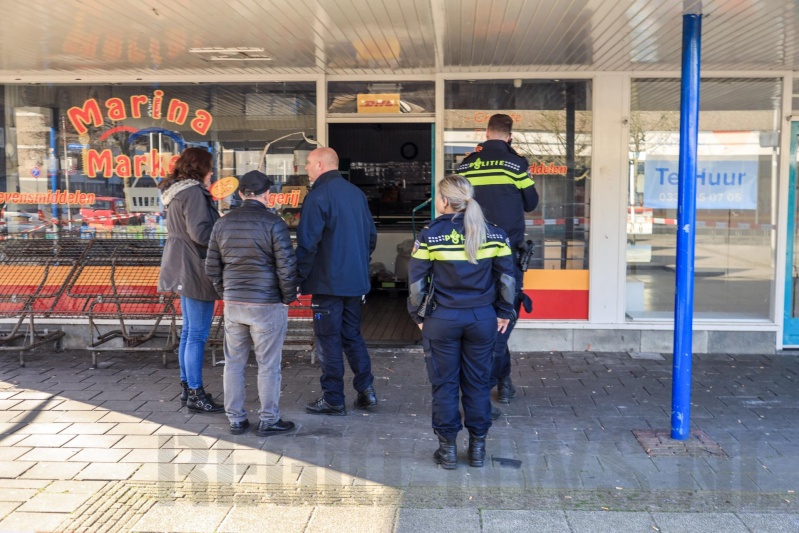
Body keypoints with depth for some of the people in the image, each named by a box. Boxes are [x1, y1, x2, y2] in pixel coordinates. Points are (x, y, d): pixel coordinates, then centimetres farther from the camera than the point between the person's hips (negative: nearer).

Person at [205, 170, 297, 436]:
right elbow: (287, 266, -15)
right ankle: (268, 421, 12)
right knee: (268, 365, 5)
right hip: (267, 305, -5)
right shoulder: (273, 223, -11)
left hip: (233, 304, 5)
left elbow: (212, 267, 9)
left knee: (234, 362, 13)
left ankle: (236, 419, 20)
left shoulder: (223, 223, 5)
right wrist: (288, 298, -1)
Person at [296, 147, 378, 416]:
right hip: (356, 280, 7)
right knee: (352, 335, 17)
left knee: (328, 340, 2)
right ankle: (366, 391, 15)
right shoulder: (356, 193, 11)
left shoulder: (318, 195, -13)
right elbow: (371, 235, 17)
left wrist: (299, 276, -10)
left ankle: (333, 400, 8)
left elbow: (307, 243, -18)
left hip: (328, 282, -7)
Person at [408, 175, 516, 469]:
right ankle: (478, 447, 20)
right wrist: (504, 313, 13)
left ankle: (447, 448, 16)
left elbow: (417, 280, -5)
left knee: (444, 384, 8)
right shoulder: (494, 233, 0)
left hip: (442, 320, -2)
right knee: (478, 383, 13)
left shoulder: (429, 235, -8)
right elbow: (506, 277, 3)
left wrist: (418, 315, 7)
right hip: (483, 319, 2)